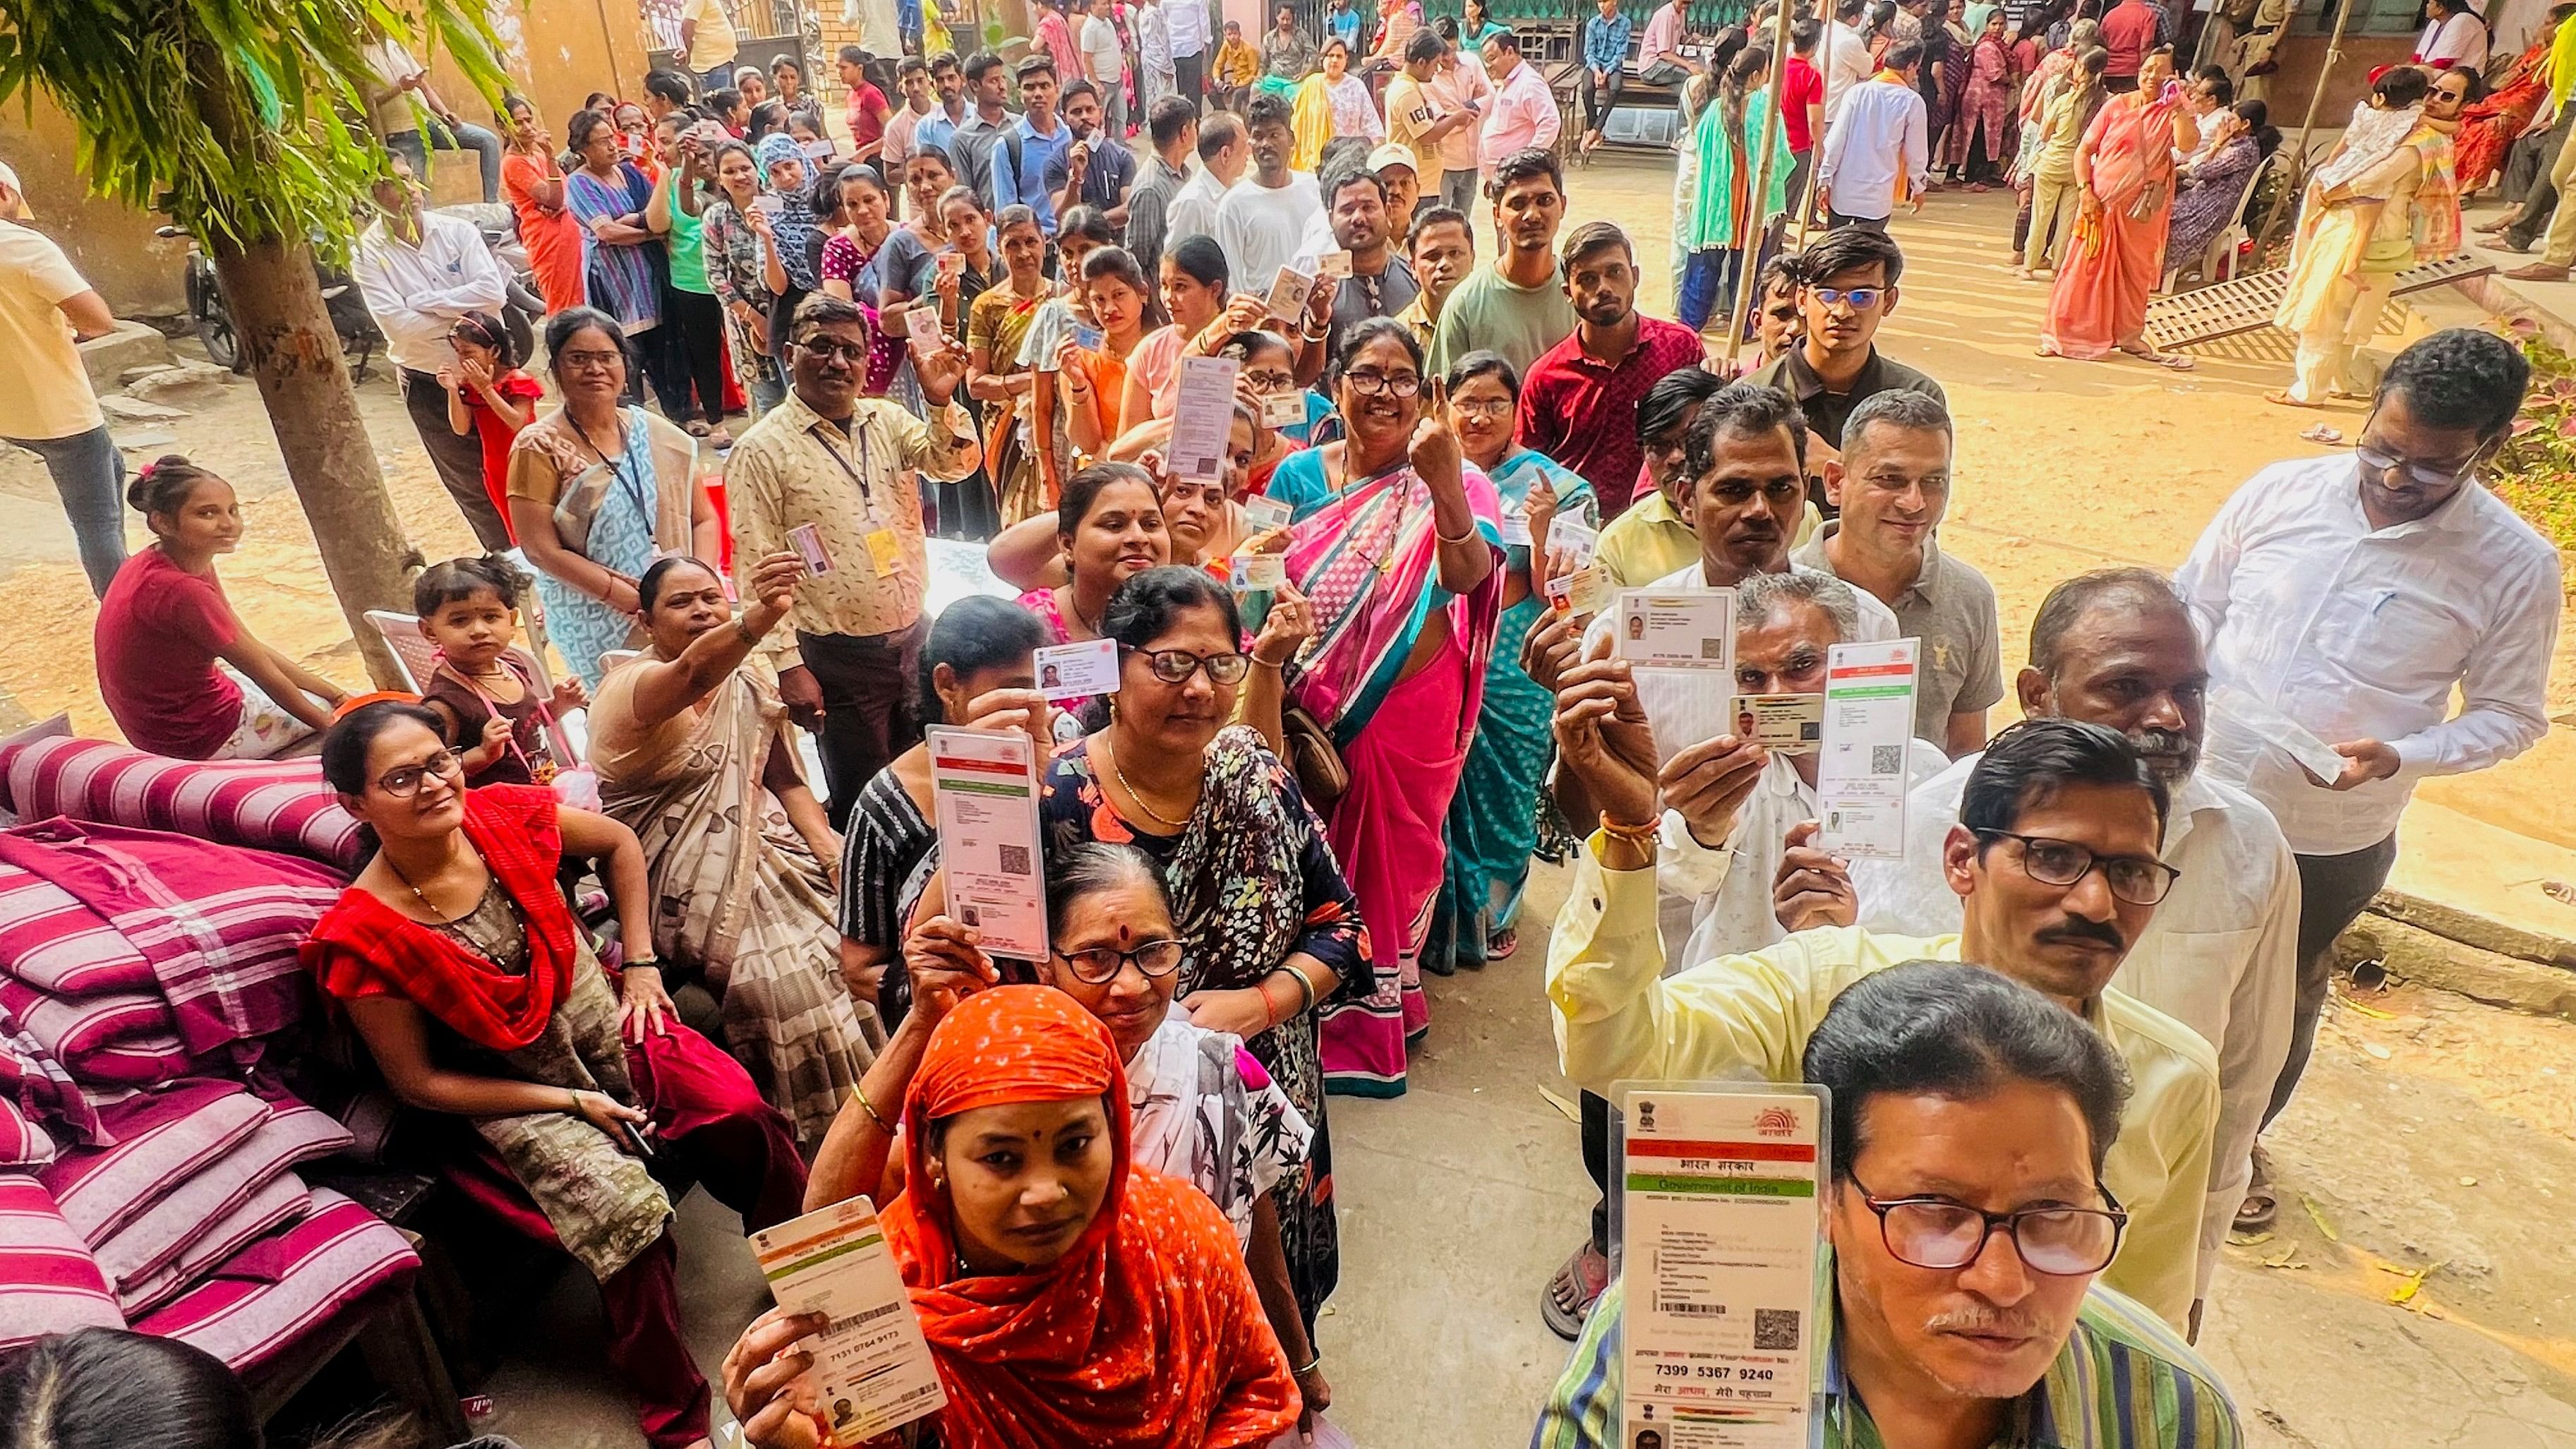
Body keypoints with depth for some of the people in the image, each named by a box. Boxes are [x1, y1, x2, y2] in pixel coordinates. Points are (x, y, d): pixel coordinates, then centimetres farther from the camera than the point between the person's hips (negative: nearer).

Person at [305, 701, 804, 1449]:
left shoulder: (503, 816, -11)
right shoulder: (363, 935, -19)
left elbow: (619, 844, 9)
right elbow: (419, 1082, -10)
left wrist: (641, 964, 4)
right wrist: (573, 1102, -14)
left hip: (608, 1023, 4)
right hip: (514, 1098, -3)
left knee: (744, 1117, -19)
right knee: (621, 1207, -27)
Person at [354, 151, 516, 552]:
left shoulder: (456, 230, -3)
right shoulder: (369, 253, -7)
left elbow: (493, 292, -16)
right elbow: (396, 324, -17)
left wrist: (424, 302, -15)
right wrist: (459, 318, -14)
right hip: (426, 382, -1)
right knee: (471, 482, 8)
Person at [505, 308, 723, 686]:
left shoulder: (662, 435, 7)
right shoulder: (539, 447, -4)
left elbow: (704, 519, 10)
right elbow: (542, 550, -9)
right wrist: (637, 602, -16)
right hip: (595, 624, -3)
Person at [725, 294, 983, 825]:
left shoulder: (888, 421, 7)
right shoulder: (762, 451, -9)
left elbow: (957, 464, -4)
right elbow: (757, 567, -11)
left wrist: (942, 403, -23)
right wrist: (788, 665, -14)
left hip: (915, 638, 5)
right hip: (840, 659, -5)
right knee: (862, 803, 8)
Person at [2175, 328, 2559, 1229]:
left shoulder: (2513, 567, -11)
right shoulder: (2280, 492, -9)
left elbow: (2510, 716, -3)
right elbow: (2191, 605, 3)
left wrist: (2398, 757, -22)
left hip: (2334, 845, 0)